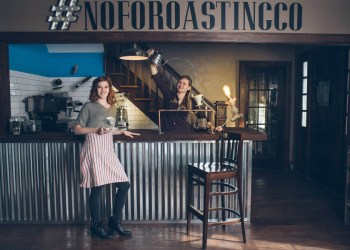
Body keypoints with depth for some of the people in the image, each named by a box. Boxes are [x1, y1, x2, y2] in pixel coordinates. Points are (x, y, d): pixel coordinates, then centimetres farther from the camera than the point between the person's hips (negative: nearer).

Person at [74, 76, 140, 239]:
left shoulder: (113, 108, 17)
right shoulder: (89, 106, 0)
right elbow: (77, 130, -1)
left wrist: (122, 132, 13)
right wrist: (96, 130, -13)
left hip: (108, 150, 6)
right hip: (94, 150, -6)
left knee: (124, 185, 1)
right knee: (97, 188, -5)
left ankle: (115, 221, 17)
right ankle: (96, 226, 13)